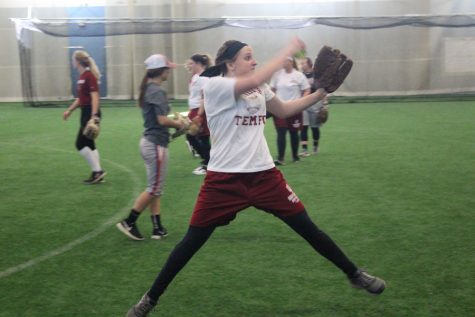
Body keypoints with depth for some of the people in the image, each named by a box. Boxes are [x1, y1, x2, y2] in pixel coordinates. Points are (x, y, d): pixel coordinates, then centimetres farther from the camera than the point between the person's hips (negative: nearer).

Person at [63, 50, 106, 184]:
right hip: (85, 113, 9)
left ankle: (97, 171, -2)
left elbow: (95, 96, -21)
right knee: (89, 144, 10)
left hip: (91, 113, -9)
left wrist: (94, 115, -27)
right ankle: (97, 173, 15)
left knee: (80, 144, -7)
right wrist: (69, 110, 27)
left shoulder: (89, 76, -15)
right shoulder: (82, 76, 13)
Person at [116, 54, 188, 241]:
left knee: (155, 188, 12)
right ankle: (128, 222, 3)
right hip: (156, 144, -10)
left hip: (149, 141, 10)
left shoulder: (148, 89, 11)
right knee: (154, 188, -1)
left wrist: (174, 122, 8)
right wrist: (179, 125, -5)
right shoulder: (157, 91, -16)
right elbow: (162, 120, -22)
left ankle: (157, 228, 16)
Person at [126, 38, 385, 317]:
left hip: (264, 174, 5)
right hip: (225, 179, -5)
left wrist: (319, 94, 11)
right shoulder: (215, 85, -12)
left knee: (307, 228, 6)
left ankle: (354, 274, 23)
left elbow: (284, 110, 23)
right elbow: (255, 80, -28)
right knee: (192, 242, 3)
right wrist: (288, 51, -22)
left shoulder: (259, 88, 9)